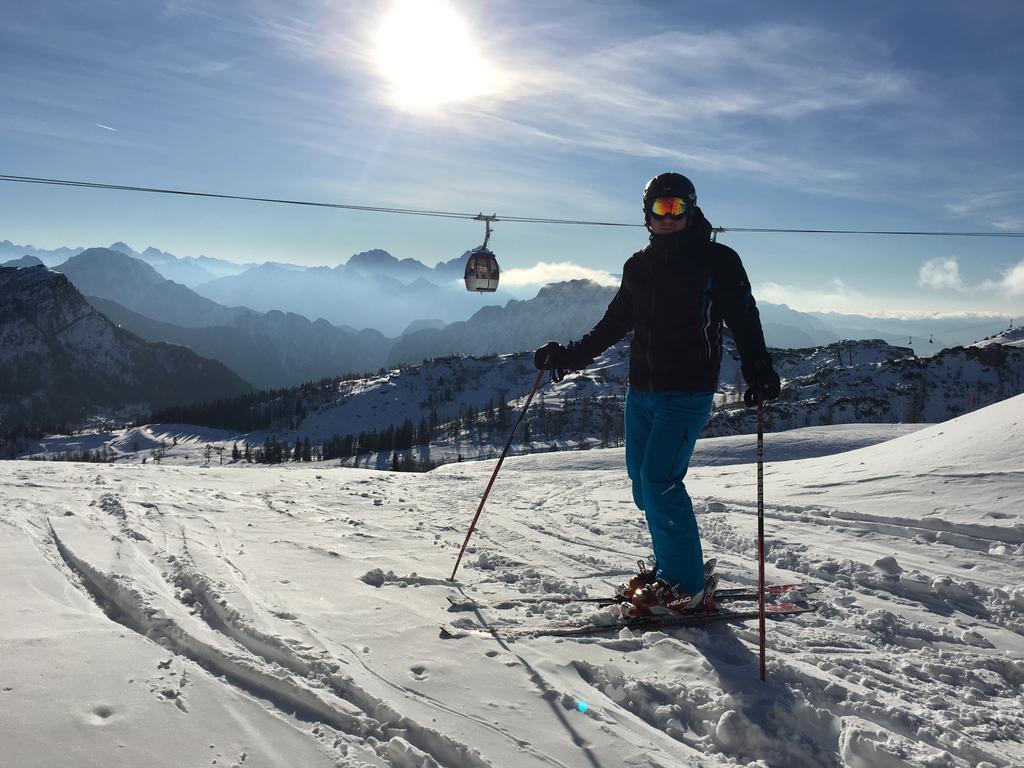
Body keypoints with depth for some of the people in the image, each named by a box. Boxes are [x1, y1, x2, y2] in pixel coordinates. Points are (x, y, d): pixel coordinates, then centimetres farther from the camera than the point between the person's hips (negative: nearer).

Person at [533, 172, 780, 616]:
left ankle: (688, 584, -1)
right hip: (641, 389, 7)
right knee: (643, 484, 9)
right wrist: (571, 355, 17)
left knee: (660, 482, -14)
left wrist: (758, 371, -22)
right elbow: (614, 323, 22)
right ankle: (671, 569, 24)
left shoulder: (717, 260, -3)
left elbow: (743, 320, -7)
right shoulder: (638, 266, 14)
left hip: (687, 392, -6)